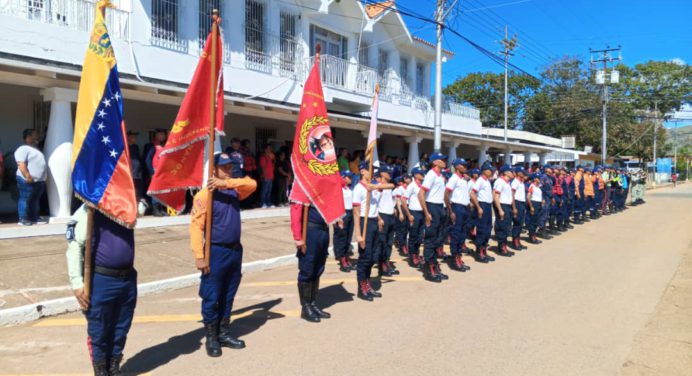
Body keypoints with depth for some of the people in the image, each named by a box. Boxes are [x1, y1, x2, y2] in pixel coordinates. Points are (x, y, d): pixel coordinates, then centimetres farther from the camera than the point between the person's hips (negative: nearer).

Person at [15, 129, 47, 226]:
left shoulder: (35, 149, 21)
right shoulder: (23, 149, -9)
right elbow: (21, 164, -19)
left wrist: (43, 178, 23)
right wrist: (28, 176, -25)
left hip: (39, 180, 9)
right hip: (27, 181, -9)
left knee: (35, 200, 12)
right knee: (25, 199, -6)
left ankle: (35, 217, 17)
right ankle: (23, 219, -4)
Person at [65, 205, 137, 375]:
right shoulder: (88, 212, -12)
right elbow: (74, 248, -13)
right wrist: (77, 284, -15)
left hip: (128, 278, 5)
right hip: (101, 280, -5)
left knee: (121, 329, 16)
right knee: (99, 331, 9)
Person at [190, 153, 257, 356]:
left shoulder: (234, 190, 7)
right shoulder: (205, 194, -12)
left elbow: (252, 184, -10)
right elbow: (195, 225, -16)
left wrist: (226, 183, -20)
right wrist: (199, 256, -19)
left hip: (235, 249, 6)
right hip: (216, 251, -6)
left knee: (228, 296, 15)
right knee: (211, 297, 4)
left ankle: (224, 333, 28)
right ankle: (211, 338, 17)